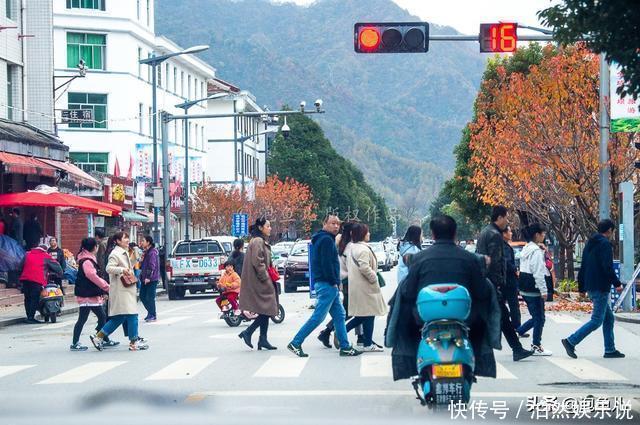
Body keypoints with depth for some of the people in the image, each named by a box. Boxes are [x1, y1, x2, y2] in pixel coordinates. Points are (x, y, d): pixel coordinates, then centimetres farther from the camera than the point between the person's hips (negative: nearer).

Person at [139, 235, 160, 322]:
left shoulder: (152, 252, -14)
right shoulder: (146, 252, 17)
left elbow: (152, 266, -21)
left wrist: (148, 277, -25)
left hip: (151, 279, -10)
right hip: (144, 278, 10)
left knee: (150, 297, -6)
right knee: (142, 296, 12)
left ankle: (153, 315, 1)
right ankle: (151, 313, 22)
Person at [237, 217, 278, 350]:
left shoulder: (262, 241, 19)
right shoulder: (257, 242, -14)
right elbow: (257, 262, -21)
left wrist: (270, 275, 15)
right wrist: (265, 278, -17)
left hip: (262, 282, 10)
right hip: (260, 282, -10)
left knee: (266, 311, 8)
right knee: (266, 310, -9)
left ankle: (263, 340, 9)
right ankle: (247, 333, -5)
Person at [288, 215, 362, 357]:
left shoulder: (323, 239, 20)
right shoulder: (327, 240, -12)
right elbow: (326, 263, -20)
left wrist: (336, 282, 15)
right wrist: (334, 282, -15)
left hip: (330, 285, 11)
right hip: (327, 284, -11)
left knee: (339, 315, 12)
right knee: (318, 316, -9)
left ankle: (345, 347, 14)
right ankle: (295, 343, -7)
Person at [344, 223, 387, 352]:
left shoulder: (350, 247, 13)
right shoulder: (363, 249, -18)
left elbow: (348, 266, 19)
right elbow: (364, 267, -27)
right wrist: (374, 277, -14)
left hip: (355, 286, 10)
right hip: (365, 287, -10)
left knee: (362, 315, 16)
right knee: (369, 314, -1)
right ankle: (368, 344, 4)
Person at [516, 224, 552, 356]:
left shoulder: (526, 249, 13)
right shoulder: (536, 251, -16)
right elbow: (538, 273, -19)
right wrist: (543, 290, -17)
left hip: (524, 289, 9)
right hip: (534, 290, -9)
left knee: (536, 317, 17)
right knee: (539, 318, 2)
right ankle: (537, 347, 7)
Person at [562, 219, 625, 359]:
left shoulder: (590, 244, 15)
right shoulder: (605, 244, -12)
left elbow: (583, 267, 18)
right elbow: (608, 267, -21)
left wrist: (582, 288, 22)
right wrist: (617, 284, -13)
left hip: (591, 287, 10)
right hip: (600, 288, -10)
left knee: (609, 318, 14)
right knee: (597, 320, -6)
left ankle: (610, 350, 14)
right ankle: (571, 341, -9)